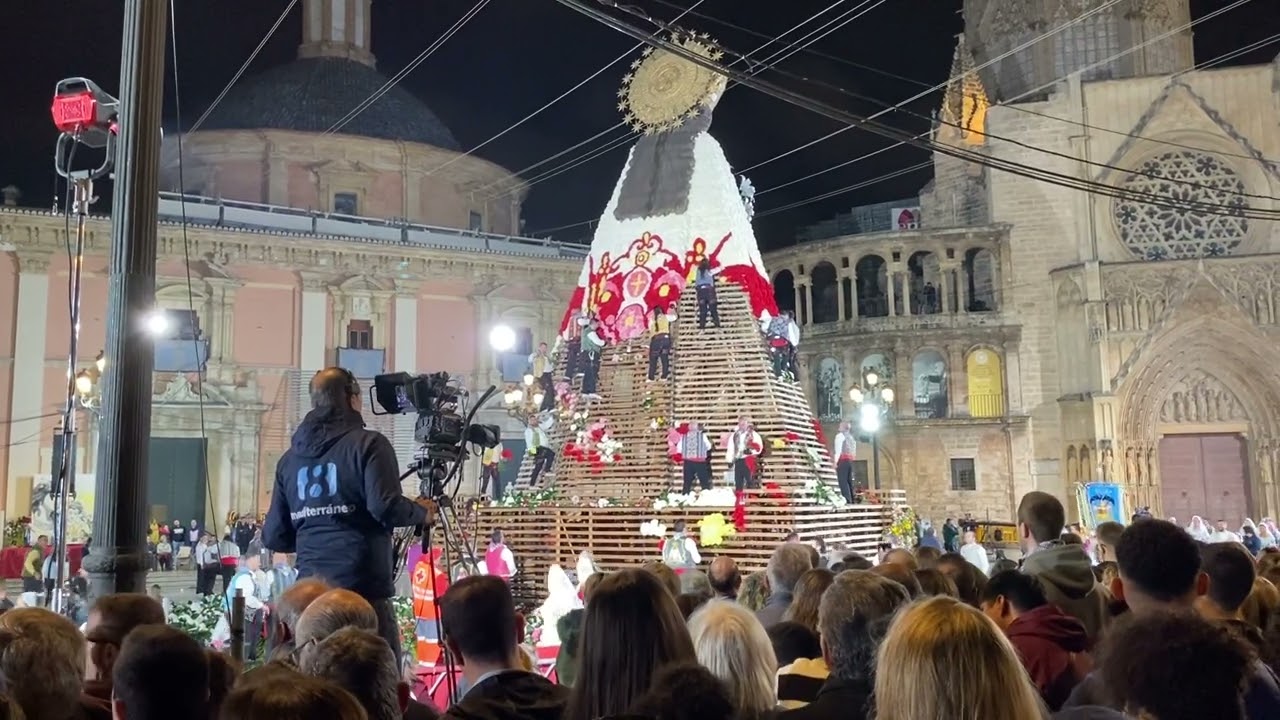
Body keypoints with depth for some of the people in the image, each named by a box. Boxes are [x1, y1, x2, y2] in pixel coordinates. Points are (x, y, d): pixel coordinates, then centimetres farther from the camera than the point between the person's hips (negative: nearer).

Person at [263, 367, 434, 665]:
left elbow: (274, 536, 12)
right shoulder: (367, 444, -4)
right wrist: (422, 512, 3)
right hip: (364, 591, -6)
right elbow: (385, 506, -16)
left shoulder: (290, 457, 12)